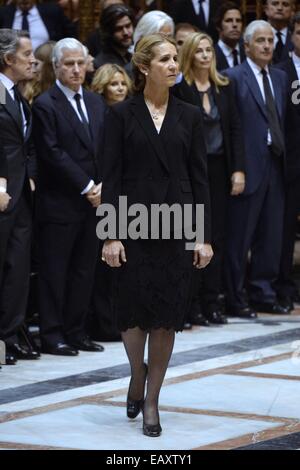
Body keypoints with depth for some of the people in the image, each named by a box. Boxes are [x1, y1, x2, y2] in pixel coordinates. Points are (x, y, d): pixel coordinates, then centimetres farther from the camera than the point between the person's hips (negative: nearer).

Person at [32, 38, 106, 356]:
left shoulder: (96, 103, 14)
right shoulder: (45, 105, -7)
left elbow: (106, 149, 12)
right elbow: (53, 153, -13)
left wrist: (103, 186, -4)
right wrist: (86, 187, -14)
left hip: (93, 201, 6)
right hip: (59, 202, -6)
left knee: (84, 271, 9)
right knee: (54, 270, -1)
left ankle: (76, 332, 15)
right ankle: (52, 335, 4)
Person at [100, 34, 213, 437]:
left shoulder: (189, 116, 6)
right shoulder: (122, 114, -1)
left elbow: (199, 178, 6)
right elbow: (111, 177, -3)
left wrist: (204, 236, 0)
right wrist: (110, 235, -9)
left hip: (177, 223, 2)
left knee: (167, 314, 1)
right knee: (132, 310, -1)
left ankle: (151, 401, 11)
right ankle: (137, 373, 29)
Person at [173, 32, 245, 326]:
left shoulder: (222, 87, 8)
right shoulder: (179, 88, -7)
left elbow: (234, 128, 8)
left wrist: (238, 169, 1)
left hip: (218, 168, 5)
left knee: (216, 236, 5)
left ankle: (211, 301, 11)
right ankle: (191, 304, 4)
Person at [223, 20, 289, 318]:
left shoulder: (280, 78, 15)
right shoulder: (234, 78, -6)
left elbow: (283, 122, 16)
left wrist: (284, 155, 7)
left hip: (276, 165, 6)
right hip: (249, 167, -6)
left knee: (271, 235, 10)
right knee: (239, 237, -1)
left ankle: (263, 295, 19)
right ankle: (234, 300, 7)